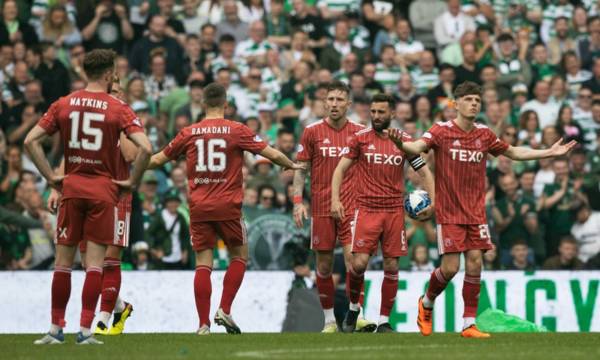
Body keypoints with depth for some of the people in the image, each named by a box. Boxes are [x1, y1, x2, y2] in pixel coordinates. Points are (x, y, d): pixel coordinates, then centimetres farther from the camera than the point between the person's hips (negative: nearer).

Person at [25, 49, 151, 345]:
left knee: (63, 261, 8)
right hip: (104, 189, -2)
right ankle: (85, 330, -6)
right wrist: (132, 182, -5)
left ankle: (56, 329, 10)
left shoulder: (63, 105, 4)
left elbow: (30, 140, 0)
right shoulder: (118, 109, -5)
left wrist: (50, 176, 3)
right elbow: (145, 147, -16)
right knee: (95, 262, -2)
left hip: (71, 187, 2)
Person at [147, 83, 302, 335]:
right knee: (239, 257, 15)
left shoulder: (189, 133, 4)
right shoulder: (237, 131, -2)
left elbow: (157, 160, 12)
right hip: (228, 206, -2)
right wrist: (291, 165, 20)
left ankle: (204, 324, -3)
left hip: (198, 207, 2)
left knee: (203, 264, 2)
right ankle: (224, 310, 2)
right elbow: (272, 154, 0)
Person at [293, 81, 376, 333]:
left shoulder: (359, 132, 4)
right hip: (321, 207, 1)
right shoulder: (312, 132, 3)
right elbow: (301, 169, 5)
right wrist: (298, 201, -5)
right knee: (324, 265, 4)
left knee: (353, 258, -15)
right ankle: (330, 320, 15)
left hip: (351, 206, -1)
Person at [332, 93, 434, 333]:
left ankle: (384, 322, 9)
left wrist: (431, 203, -1)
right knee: (359, 263, -13)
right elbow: (340, 169, 2)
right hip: (366, 210, -2)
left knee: (391, 267, 1)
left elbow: (424, 173, 11)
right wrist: (335, 199, -11)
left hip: (394, 211, 2)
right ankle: (353, 307, 12)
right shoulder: (360, 138, 2)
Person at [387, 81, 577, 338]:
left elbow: (514, 152, 21)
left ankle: (469, 324, 5)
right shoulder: (442, 131, -7)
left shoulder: (484, 134, 6)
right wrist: (400, 143, -47)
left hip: (476, 211, 4)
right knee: (450, 268, -8)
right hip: (449, 212, -4)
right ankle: (426, 303, 21)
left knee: (475, 264, -3)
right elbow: (417, 147, -24)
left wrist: (550, 152, 19)